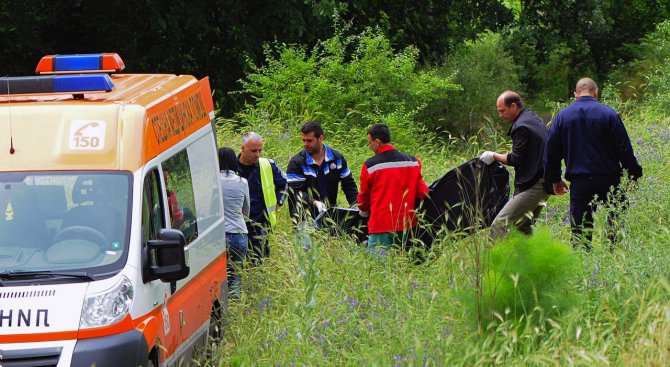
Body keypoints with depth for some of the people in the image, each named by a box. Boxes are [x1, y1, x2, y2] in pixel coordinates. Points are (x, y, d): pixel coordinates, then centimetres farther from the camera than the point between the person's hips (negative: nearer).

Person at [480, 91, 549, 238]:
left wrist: (494, 156, -2)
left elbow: (516, 159, -15)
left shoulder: (521, 127, -16)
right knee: (523, 224, 19)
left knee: (499, 224, -16)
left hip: (532, 185, -10)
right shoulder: (532, 118, 16)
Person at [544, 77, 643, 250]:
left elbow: (551, 151, 10)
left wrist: (554, 179, 20)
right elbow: (625, 150, -3)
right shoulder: (609, 114, -3)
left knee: (580, 235, 4)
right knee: (612, 233, 4)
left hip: (579, 184, 2)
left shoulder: (562, 116, 6)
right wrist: (634, 176, 6)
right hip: (609, 182, -2)